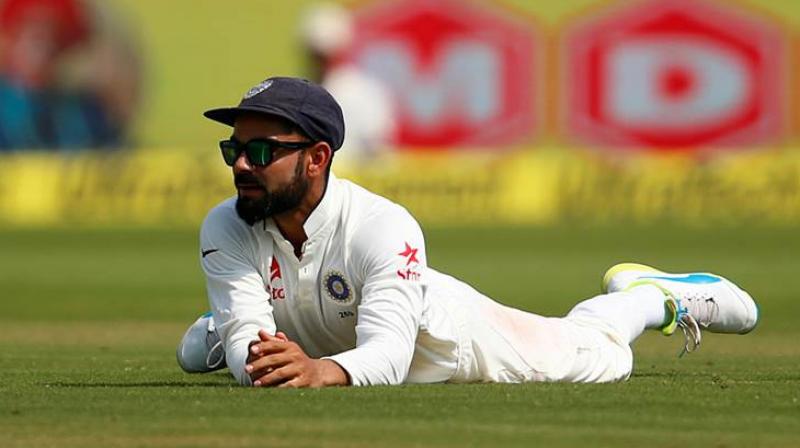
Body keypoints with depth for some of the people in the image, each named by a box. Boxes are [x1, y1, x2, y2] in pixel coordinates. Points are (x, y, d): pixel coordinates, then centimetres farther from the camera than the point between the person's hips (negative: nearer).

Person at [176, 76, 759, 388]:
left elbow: (388, 354, -54)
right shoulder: (227, 228, -33)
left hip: (443, 339, -3)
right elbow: (246, 334, -38)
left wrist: (325, 371, -77)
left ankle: (645, 294, 46)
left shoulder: (383, 227, -44)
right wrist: (255, 354, -64)